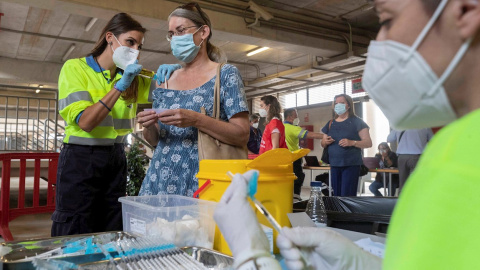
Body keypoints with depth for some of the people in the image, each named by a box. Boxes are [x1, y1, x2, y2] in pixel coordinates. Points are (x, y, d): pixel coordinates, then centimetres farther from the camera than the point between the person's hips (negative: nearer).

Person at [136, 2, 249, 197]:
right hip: (161, 179, 4)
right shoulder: (166, 80, 11)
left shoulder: (226, 74, -2)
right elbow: (154, 140, 15)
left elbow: (242, 136, -10)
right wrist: (149, 126, -7)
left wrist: (196, 120, -23)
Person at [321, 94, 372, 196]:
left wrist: (352, 142, -22)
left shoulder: (356, 122, 0)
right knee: (336, 195, 8)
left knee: (347, 196, -10)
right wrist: (325, 142, -3)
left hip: (351, 165, -5)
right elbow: (323, 144, 21)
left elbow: (368, 143, -6)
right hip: (334, 164, 5)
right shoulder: (330, 123, 14)